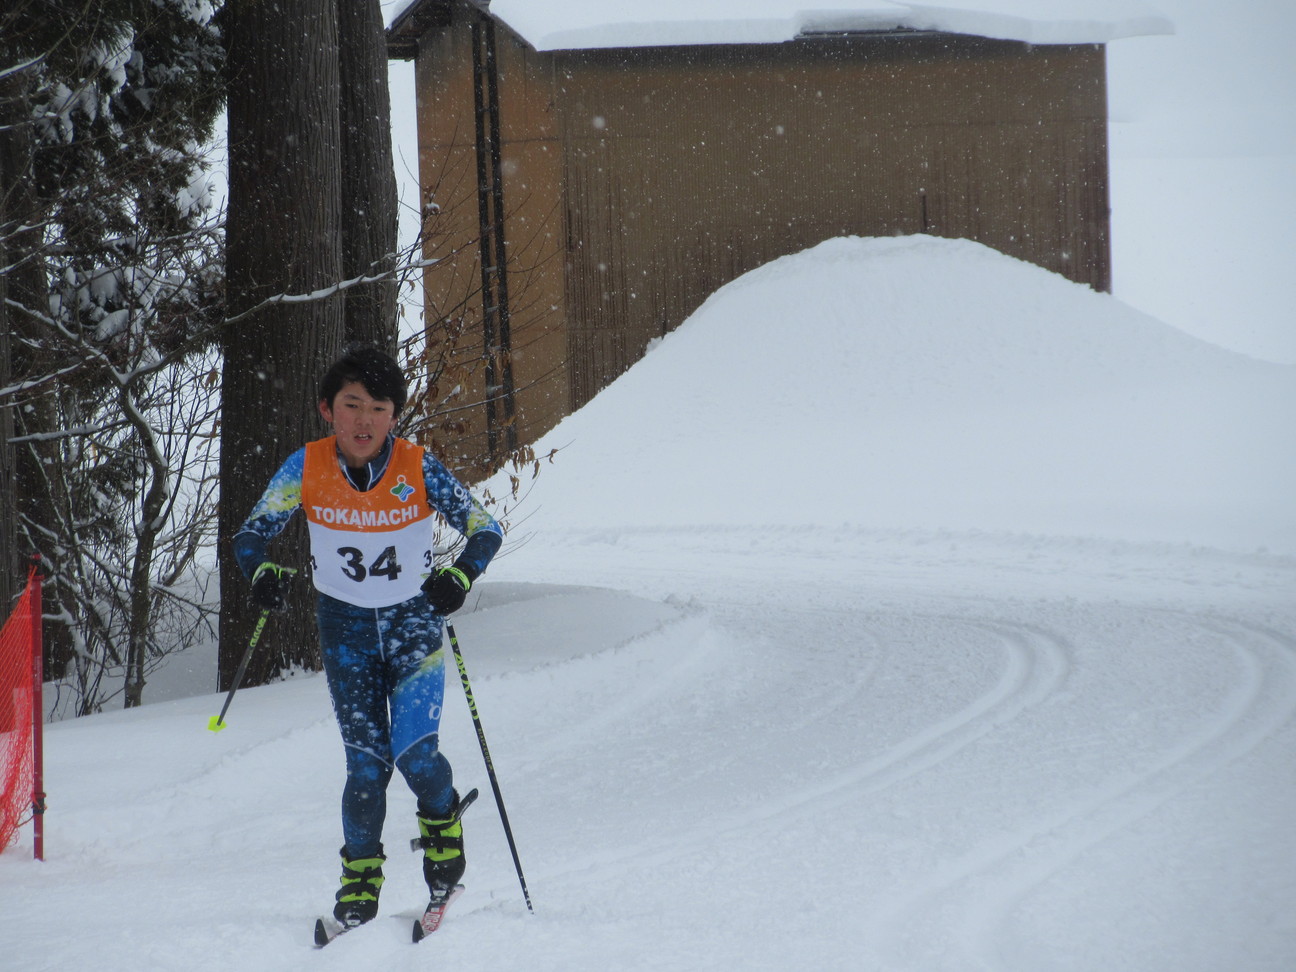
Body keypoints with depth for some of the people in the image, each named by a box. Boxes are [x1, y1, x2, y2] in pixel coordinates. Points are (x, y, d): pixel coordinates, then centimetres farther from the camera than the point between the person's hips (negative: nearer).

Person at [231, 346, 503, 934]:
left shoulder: (418, 469, -17)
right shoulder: (306, 468, -13)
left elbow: (486, 530, -12)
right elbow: (251, 534, -5)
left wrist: (459, 576, -32)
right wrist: (264, 572, -27)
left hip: (413, 621, -1)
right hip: (345, 626, 1)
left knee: (414, 750, -16)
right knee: (366, 763, -5)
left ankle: (442, 821, 18)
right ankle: (360, 878, 16)